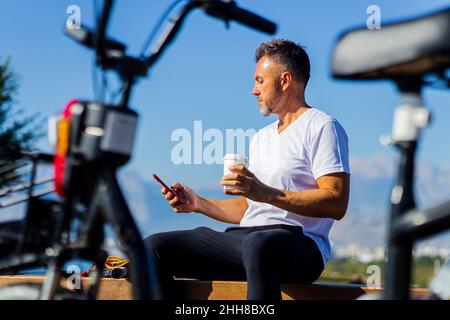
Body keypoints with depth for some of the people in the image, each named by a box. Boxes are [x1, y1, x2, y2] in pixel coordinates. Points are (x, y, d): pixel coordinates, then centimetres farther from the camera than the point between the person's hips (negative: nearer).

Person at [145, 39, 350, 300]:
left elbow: (336, 203, -13)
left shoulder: (322, 126, 1)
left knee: (258, 244, -43)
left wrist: (267, 193, -19)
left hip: (299, 243, -8)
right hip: (242, 239, 8)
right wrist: (198, 203, 13)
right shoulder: (262, 137, 28)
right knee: (155, 247, -6)